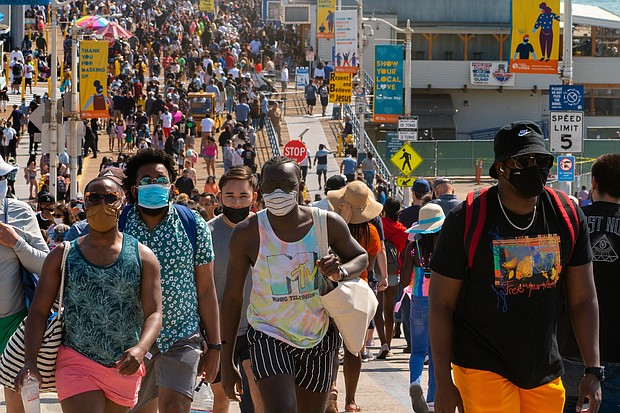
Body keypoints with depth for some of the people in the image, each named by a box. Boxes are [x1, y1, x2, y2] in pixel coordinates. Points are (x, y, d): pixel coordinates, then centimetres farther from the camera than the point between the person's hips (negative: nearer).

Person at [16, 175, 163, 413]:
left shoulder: (142, 256, 3)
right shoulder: (62, 255, 4)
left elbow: (154, 313, -4)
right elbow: (39, 311, 3)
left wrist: (140, 349, -25)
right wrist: (30, 362, -12)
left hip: (124, 368, 2)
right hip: (77, 364, -2)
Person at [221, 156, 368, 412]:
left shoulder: (327, 223, -6)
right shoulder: (247, 233, -9)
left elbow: (361, 257, 12)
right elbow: (232, 297, -2)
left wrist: (342, 271, -15)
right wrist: (227, 362, -2)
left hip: (319, 336, 3)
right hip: (269, 336, -3)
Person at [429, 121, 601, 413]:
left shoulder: (568, 216, 2)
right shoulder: (467, 220, -10)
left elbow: (583, 300, 7)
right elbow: (440, 304, -6)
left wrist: (593, 370, -1)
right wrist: (443, 384, -9)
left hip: (546, 375, 4)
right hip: (484, 370, -4)